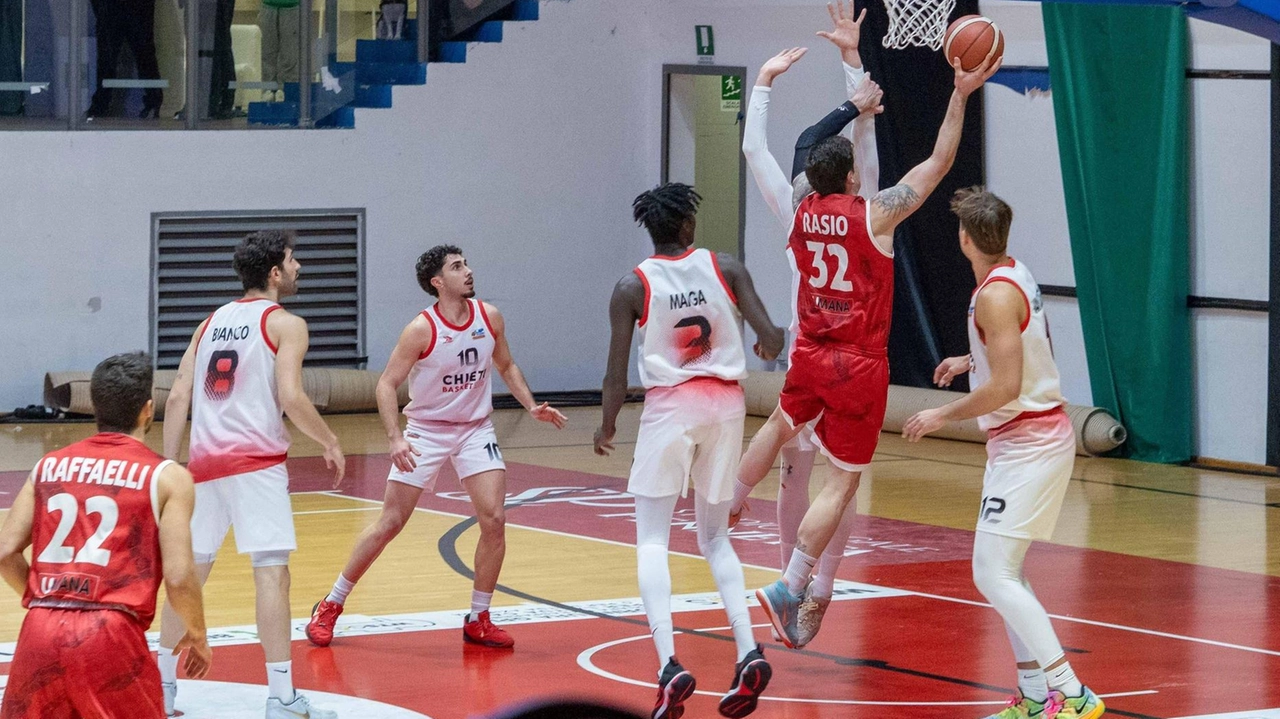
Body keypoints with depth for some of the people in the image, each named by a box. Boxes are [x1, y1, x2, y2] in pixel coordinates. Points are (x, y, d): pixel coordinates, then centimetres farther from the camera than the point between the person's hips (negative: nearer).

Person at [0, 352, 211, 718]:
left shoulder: (49, 465, 15)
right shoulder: (167, 477, 3)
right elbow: (178, 578, -4)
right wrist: (196, 636, 14)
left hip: (40, 633, 4)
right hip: (110, 637, -4)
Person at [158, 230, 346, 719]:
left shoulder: (212, 322, 17)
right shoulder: (285, 324, -2)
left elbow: (178, 397, 11)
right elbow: (291, 397, -14)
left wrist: (170, 465, 12)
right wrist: (330, 444, -1)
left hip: (205, 461, 6)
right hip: (256, 460, -6)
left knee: (189, 573, 15)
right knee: (271, 573, -9)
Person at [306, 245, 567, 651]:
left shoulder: (489, 317, -4)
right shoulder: (422, 329, -18)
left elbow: (506, 366, 13)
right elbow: (387, 384, -15)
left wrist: (531, 407, 1)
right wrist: (395, 438, -27)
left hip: (476, 430, 4)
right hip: (426, 431, -4)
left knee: (494, 519, -11)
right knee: (390, 523, -2)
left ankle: (478, 620, 3)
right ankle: (331, 606, 12)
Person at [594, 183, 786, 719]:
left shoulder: (631, 287, -4)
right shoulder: (725, 267, 0)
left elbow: (617, 376, -4)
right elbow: (770, 338, -6)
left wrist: (608, 427, 14)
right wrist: (767, 347, 18)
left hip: (670, 407, -3)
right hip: (725, 404, 3)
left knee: (651, 541, 1)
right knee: (715, 538, 17)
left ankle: (669, 665, -17)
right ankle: (749, 652, 0)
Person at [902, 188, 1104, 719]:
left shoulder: (995, 294, -19)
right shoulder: (1016, 274, 10)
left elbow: (1005, 387, -24)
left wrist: (942, 416, -13)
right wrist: (974, 361, 34)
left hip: (1027, 444, -10)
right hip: (1035, 437, 10)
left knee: (993, 575, -12)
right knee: (1003, 571, 15)